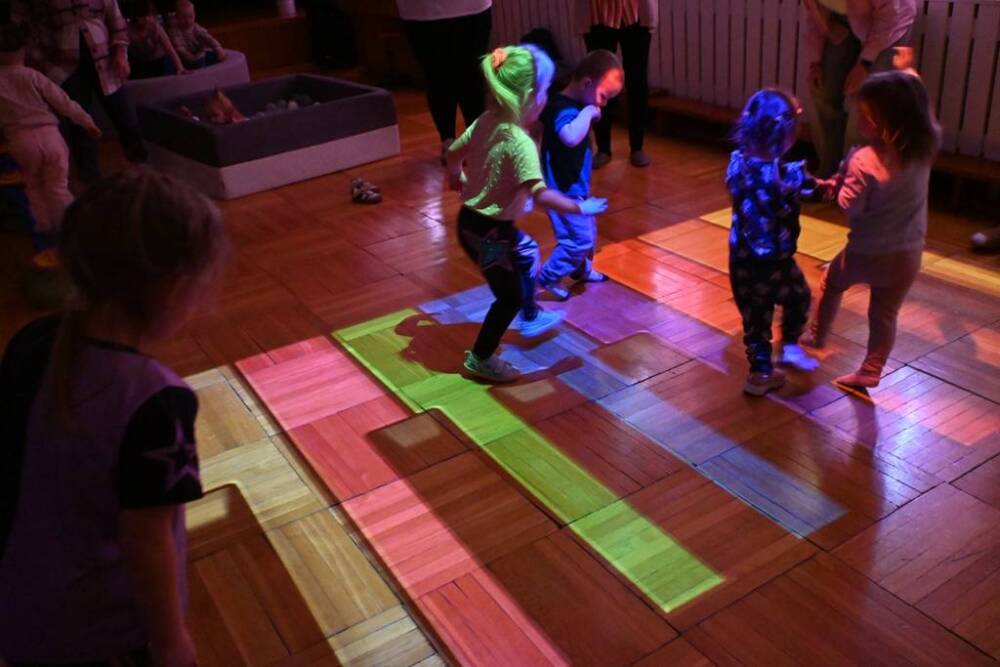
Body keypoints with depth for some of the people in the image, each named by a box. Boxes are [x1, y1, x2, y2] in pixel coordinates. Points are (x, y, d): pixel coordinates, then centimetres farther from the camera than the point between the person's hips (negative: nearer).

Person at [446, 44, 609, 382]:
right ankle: (480, 358, 22)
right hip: (489, 232, -9)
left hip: (472, 220, 9)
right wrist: (580, 208, -25)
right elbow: (540, 193, -36)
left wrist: (458, 179, 33)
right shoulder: (520, 142, -27)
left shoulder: (485, 121, -2)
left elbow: (453, 153, 13)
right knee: (510, 296, 8)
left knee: (526, 252, 30)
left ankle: (531, 318, 48)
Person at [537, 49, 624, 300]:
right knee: (579, 239, -4)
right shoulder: (565, 110, -26)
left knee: (588, 233, 25)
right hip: (563, 191, -11)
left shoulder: (574, 106, 6)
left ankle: (581, 270, 46)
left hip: (575, 188, 11)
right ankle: (549, 278, 10)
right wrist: (588, 112, -37)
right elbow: (571, 137, -51)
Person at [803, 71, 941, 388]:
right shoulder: (925, 148, -7)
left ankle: (817, 336, 41)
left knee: (831, 283, 26)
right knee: (885, 315, 16)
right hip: (907, 255, 4)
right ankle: (870, 372, 23)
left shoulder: (864, 161, -26)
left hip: (866, 253, -4)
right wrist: (909, 79, 23)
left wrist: (843, 179, -4)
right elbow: (920, 110, 13)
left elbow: (850, 207, -19)